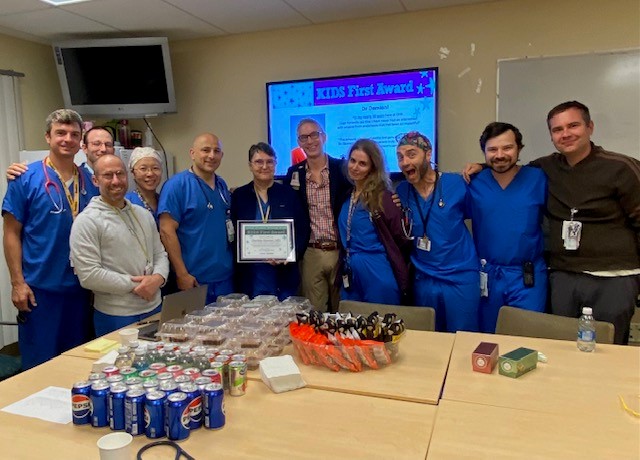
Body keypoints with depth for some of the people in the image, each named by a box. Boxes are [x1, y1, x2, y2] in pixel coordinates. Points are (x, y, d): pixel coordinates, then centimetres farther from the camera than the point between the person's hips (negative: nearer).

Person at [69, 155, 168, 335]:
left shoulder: (144, 214, 10)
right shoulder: (87, 221, -11)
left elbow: (160, 254, 11)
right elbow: (89, 276, -18)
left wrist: (158, 277, -10)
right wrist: (134, 285, -15)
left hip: (155, 309, 6)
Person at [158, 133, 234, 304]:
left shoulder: (222, 185, 10)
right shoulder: (176, 185, -10)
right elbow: (167, 231, -14)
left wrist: (232, 264, 10)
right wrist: (182, 274, -17)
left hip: (226, 277, 6)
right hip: (194, 280, -6)